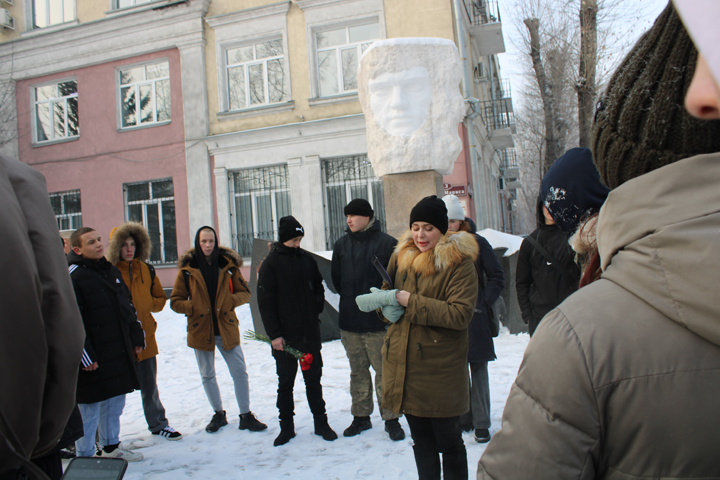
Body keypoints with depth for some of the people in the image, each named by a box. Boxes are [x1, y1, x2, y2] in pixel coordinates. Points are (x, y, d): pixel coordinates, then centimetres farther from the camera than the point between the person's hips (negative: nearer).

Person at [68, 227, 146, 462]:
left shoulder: (112, 271, 12)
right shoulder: (73, 277, -14)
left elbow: (128, 306, 20)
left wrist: (137, 337, 17)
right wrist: (84, 356, -19)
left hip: (119, 352, 8)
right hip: (93, 359, -8)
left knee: (115, 403, 18)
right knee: (89, 408, 2)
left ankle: (111, 446, 34)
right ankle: (84, 456, 17)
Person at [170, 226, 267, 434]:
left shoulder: (228, 265, 1)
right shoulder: (187, 269, -1)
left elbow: (245, 293, 5)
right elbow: (175, 301, 2)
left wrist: (231, 300, -16)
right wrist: (193, 308, -17)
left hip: (226, 329, 0)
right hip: (200, 330, 0)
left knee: (240, 372, -1)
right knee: (207, 376, 12)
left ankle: (246, 416, 13)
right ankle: (218, 415, 30)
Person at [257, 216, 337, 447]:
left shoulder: (307, 260, 6)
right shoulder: (271, 263, -6)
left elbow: (318, 287, 19)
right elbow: (265, 302, -8)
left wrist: (318, 306, -1)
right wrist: (274, 334, -12)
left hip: (310, 332, 3)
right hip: (285, 335, -3)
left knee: (313, 379, 12)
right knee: (285, 382, 9)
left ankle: (321, 422, 24)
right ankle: (286, 426, 22)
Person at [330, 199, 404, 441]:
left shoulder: (387, 243, -6)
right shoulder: (341, 244, 9)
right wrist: (349, 300, 12)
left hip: (378, 320, -4)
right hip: (349, 321, 5)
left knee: (384, 370, 2)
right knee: (358, 371, 14)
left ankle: (391, 419, 15)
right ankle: (361, 417, 26)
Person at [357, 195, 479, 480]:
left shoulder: (459, 262, -10)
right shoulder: (401, 256, 7)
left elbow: (460, 313, -21)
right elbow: (386, 294, 17)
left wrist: (405, 299, -22)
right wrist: (387, 305, -9)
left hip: (441, 369, -5)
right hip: (403, 363, 5)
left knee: (449, 443, 10)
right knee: (421, 441, 19)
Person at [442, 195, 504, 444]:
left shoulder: (476, 242, -2)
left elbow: (497, 276, 2)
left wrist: (485, 301, -7)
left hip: (474, 315, -2)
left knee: (477, 368, 3)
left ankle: (481, 423, 13)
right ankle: (463, 417, 23)